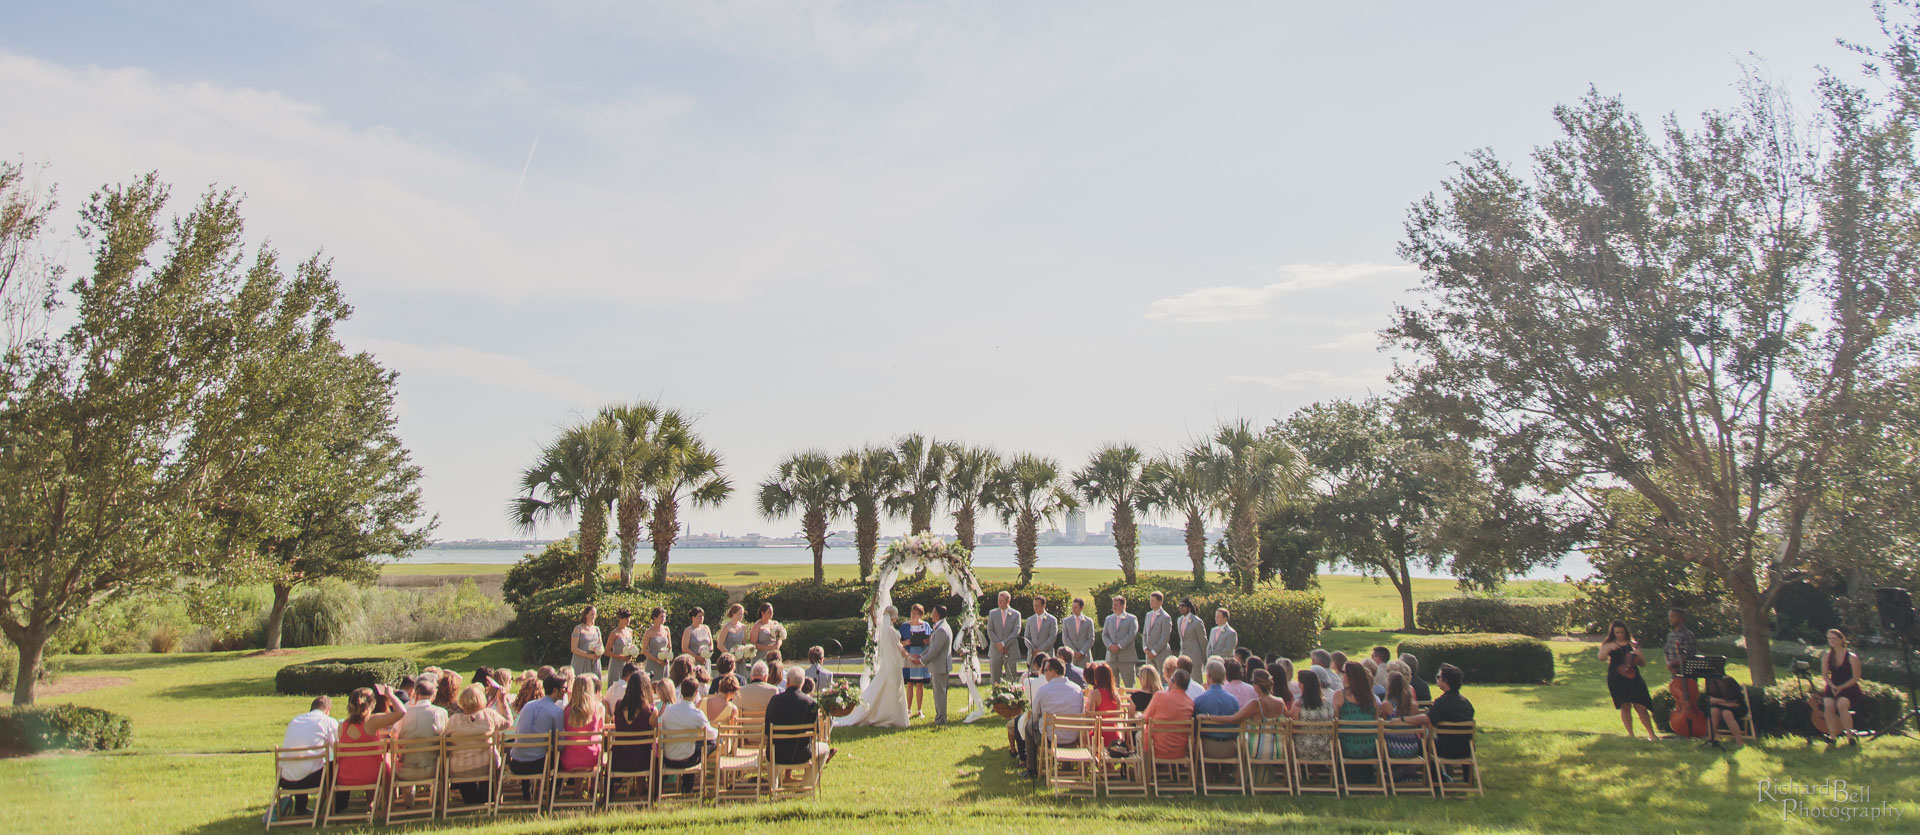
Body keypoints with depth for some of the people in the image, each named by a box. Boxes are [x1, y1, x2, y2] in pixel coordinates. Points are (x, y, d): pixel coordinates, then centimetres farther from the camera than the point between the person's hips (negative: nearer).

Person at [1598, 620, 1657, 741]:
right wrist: (1609, 648, -24)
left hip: (1633, 677, 1)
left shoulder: (1632, 644, 12)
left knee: (1641, 707, -4)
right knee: (1625, 706, -3)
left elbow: (1643, 664, 14)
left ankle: (1651, 734, 8)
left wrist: (1639, 655, -6)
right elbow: (1601, 657, -9)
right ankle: (1630, 733, 6)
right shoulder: (1608, 645, 9)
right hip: (1617, 680, -1)